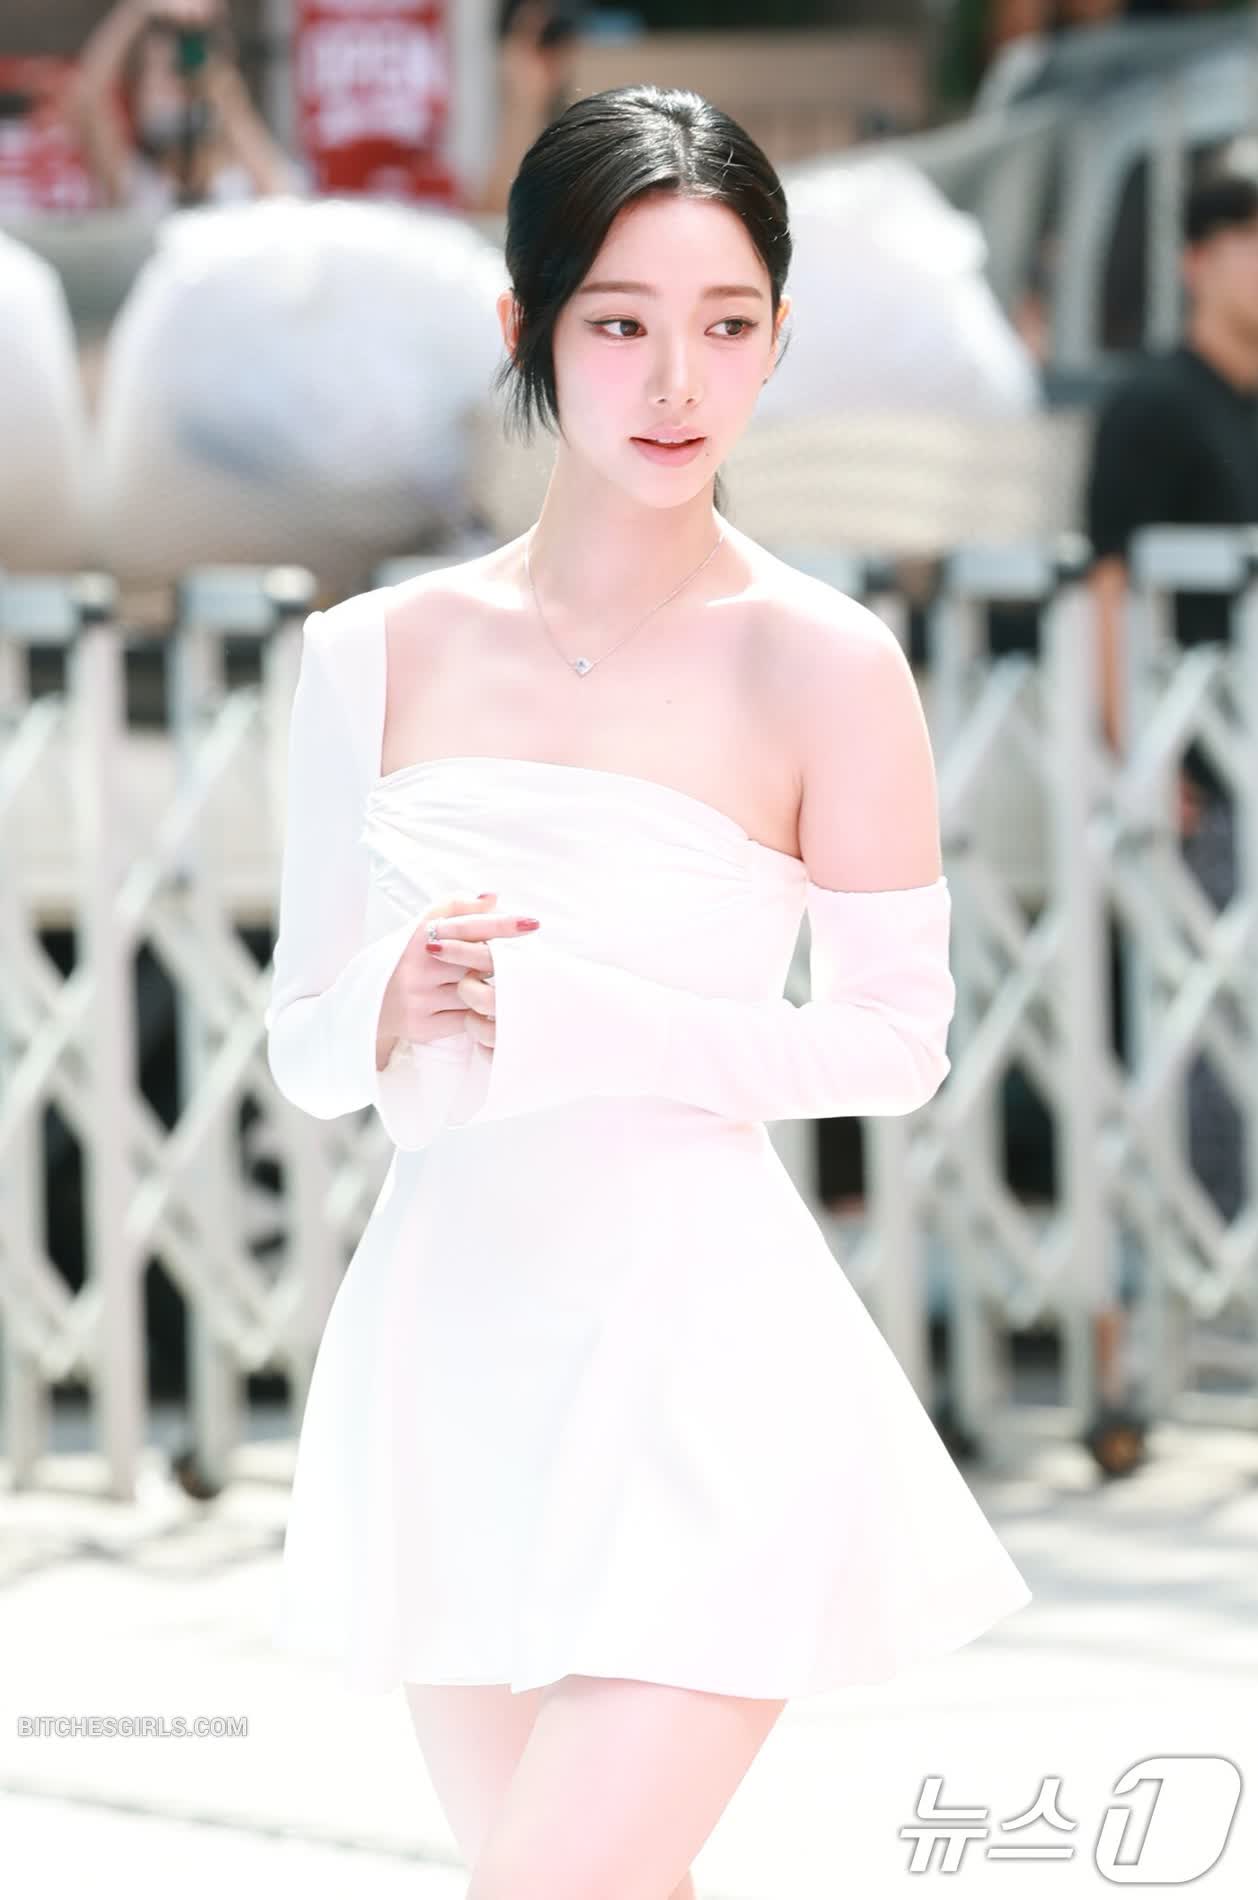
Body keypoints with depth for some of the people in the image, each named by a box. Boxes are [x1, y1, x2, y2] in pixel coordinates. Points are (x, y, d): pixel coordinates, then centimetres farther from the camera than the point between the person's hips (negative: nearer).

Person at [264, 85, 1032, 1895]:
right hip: (448, 1353, 5)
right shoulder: (378, 655, 4)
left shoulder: (823, 666, -8)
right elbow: (303, 1042, 8)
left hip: (694, 1357, -5)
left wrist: (575, 1017, -16)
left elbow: (898, 1038, -5)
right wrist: (392, 1014, -15)